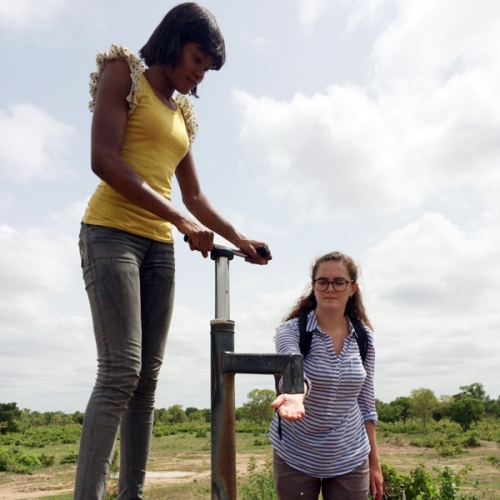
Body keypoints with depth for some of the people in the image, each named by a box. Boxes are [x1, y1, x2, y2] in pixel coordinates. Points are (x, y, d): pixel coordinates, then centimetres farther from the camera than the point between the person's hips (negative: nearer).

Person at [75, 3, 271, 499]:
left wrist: (240, 239, 21)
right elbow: (104, 161, -11)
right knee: (120, 370, -17)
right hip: (111, 232, -6)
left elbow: (195, 196, 25)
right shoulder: (124, 74, 4)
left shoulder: (182, 114, 21)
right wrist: (181, 220, -16)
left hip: (159, 247, 7)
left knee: (147, 376, 1)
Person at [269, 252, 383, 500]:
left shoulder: (364, 336, -1)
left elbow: (366, 402, 5)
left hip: (350, 460, 3)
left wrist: (374, 462, 6)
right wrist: (295, 395, -54)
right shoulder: (292, 330, -12)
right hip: (296, 458, -2)